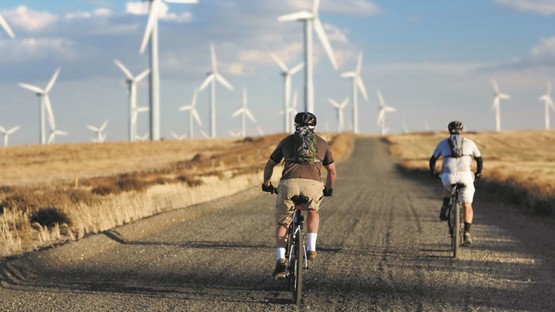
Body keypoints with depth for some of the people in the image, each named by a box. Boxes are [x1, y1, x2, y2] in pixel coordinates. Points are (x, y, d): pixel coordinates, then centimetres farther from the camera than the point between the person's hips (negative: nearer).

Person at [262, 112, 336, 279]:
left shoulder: (287, 141, 26)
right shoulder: (322, 142, 26)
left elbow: (269, 165, 33)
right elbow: (332, 170, 32)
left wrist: (266, 184, 50)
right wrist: (329, 188, 50)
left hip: (289, 184, 0)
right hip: (313, 185, 0)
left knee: (282, 224, 17)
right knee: (313, 212, 33)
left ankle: (280, 260, -3)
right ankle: (311, 249, 19)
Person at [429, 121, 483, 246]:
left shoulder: (443, 143, 20)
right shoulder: (469, 142, 21)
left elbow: (432, 159, 28)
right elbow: (479, 159, 30)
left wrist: (433, 172, 45)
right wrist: (478, 173, 46)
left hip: (448, 176, 1)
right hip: (465, 176, -1)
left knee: (448, 188, 38)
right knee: (467, 206, 13)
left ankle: (444, 211, 20)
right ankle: (467, 233, -2)